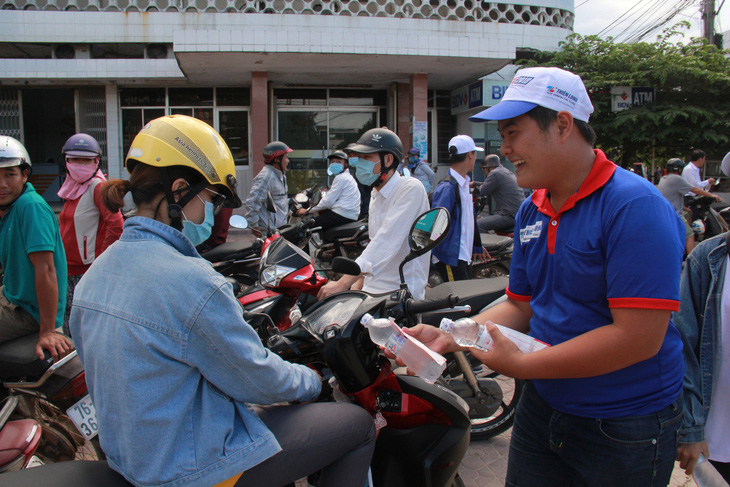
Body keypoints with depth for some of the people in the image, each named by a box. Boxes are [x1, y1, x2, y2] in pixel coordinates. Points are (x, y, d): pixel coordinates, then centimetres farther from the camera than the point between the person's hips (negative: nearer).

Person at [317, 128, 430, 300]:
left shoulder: (411, 189, -13)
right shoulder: (376, 196, 16)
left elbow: (387, 240, -24)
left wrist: (344, 283, -30)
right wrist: (357, 286, 13)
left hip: (402, 293, -8)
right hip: (372, 290, 8)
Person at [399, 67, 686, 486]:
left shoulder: (635, 205, -21)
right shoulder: (532, 210, 4)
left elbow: (639, 337, -27)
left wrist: (522, 365, -23)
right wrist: (449, 337, -6)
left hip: (624, 431, -6)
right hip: (541, 407, 7)